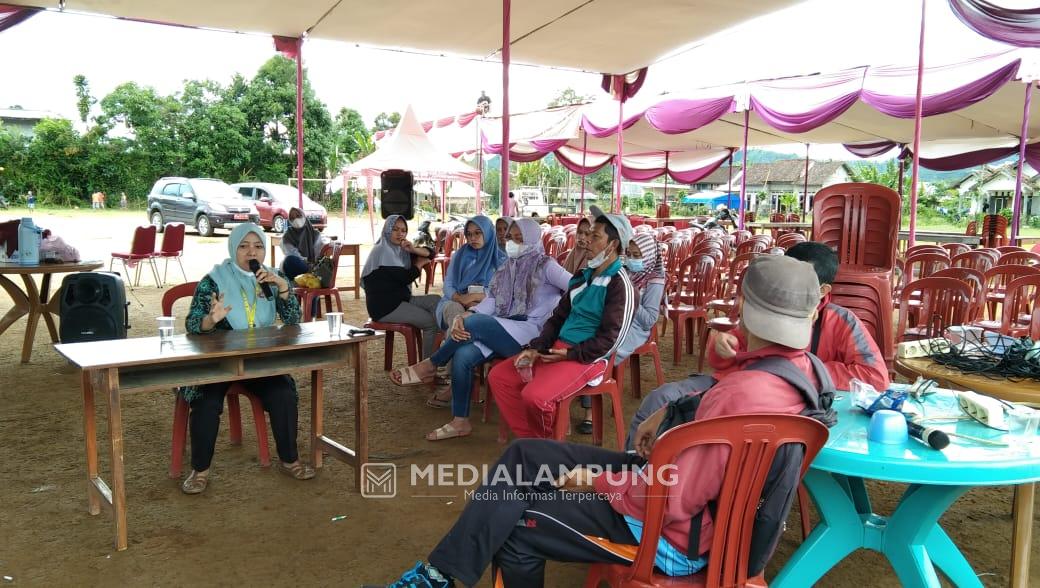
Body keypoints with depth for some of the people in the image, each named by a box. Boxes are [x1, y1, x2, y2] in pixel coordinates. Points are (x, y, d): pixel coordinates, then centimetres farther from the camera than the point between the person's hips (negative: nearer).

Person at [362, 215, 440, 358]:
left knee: (435, 300, -9)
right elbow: (405, 278, -16)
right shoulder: (382, 251, -11)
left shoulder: (400, 249, 15)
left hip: (401, 298, 9)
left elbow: (430, 253, 12)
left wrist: (414, 250, -8)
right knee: (430, 321, -15)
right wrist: (419, 264, 2)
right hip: (384, 305, -9)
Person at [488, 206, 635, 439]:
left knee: (534, 396, -29)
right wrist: (535, 348, 1)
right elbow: (558, 317, 15)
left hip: (587, 358, -9)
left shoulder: (619, 284, -12)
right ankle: (530, 439, 5)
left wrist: (569, 355, -15)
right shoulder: (584, 276, 15)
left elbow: (610, 339, -16)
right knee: (498, 376, 1)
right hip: (556, 349, 9)